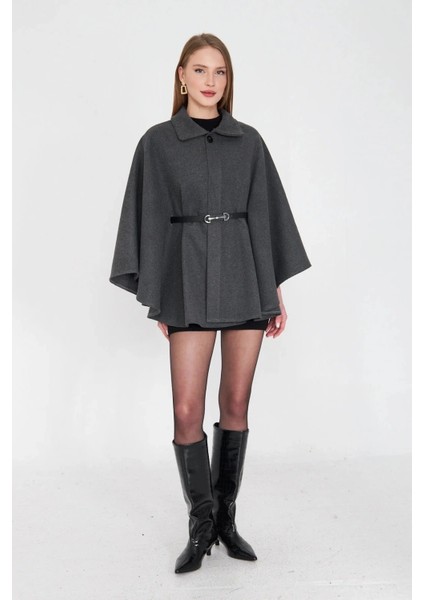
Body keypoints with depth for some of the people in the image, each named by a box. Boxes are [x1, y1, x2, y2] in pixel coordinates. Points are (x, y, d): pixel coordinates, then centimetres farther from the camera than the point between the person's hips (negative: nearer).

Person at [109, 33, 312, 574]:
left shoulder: (248, 141, 10)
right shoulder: (158, 141, 4)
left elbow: (266, 216, 10)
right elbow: (152, 220, 3)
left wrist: (276, 291, 7)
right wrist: (154, 298, -2)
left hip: (246, 276, 2)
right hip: (190, 283, -2)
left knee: (236, 403, 6)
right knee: (187, 410, -6)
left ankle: (227, 517, 23)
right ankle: (201, 525, 14)